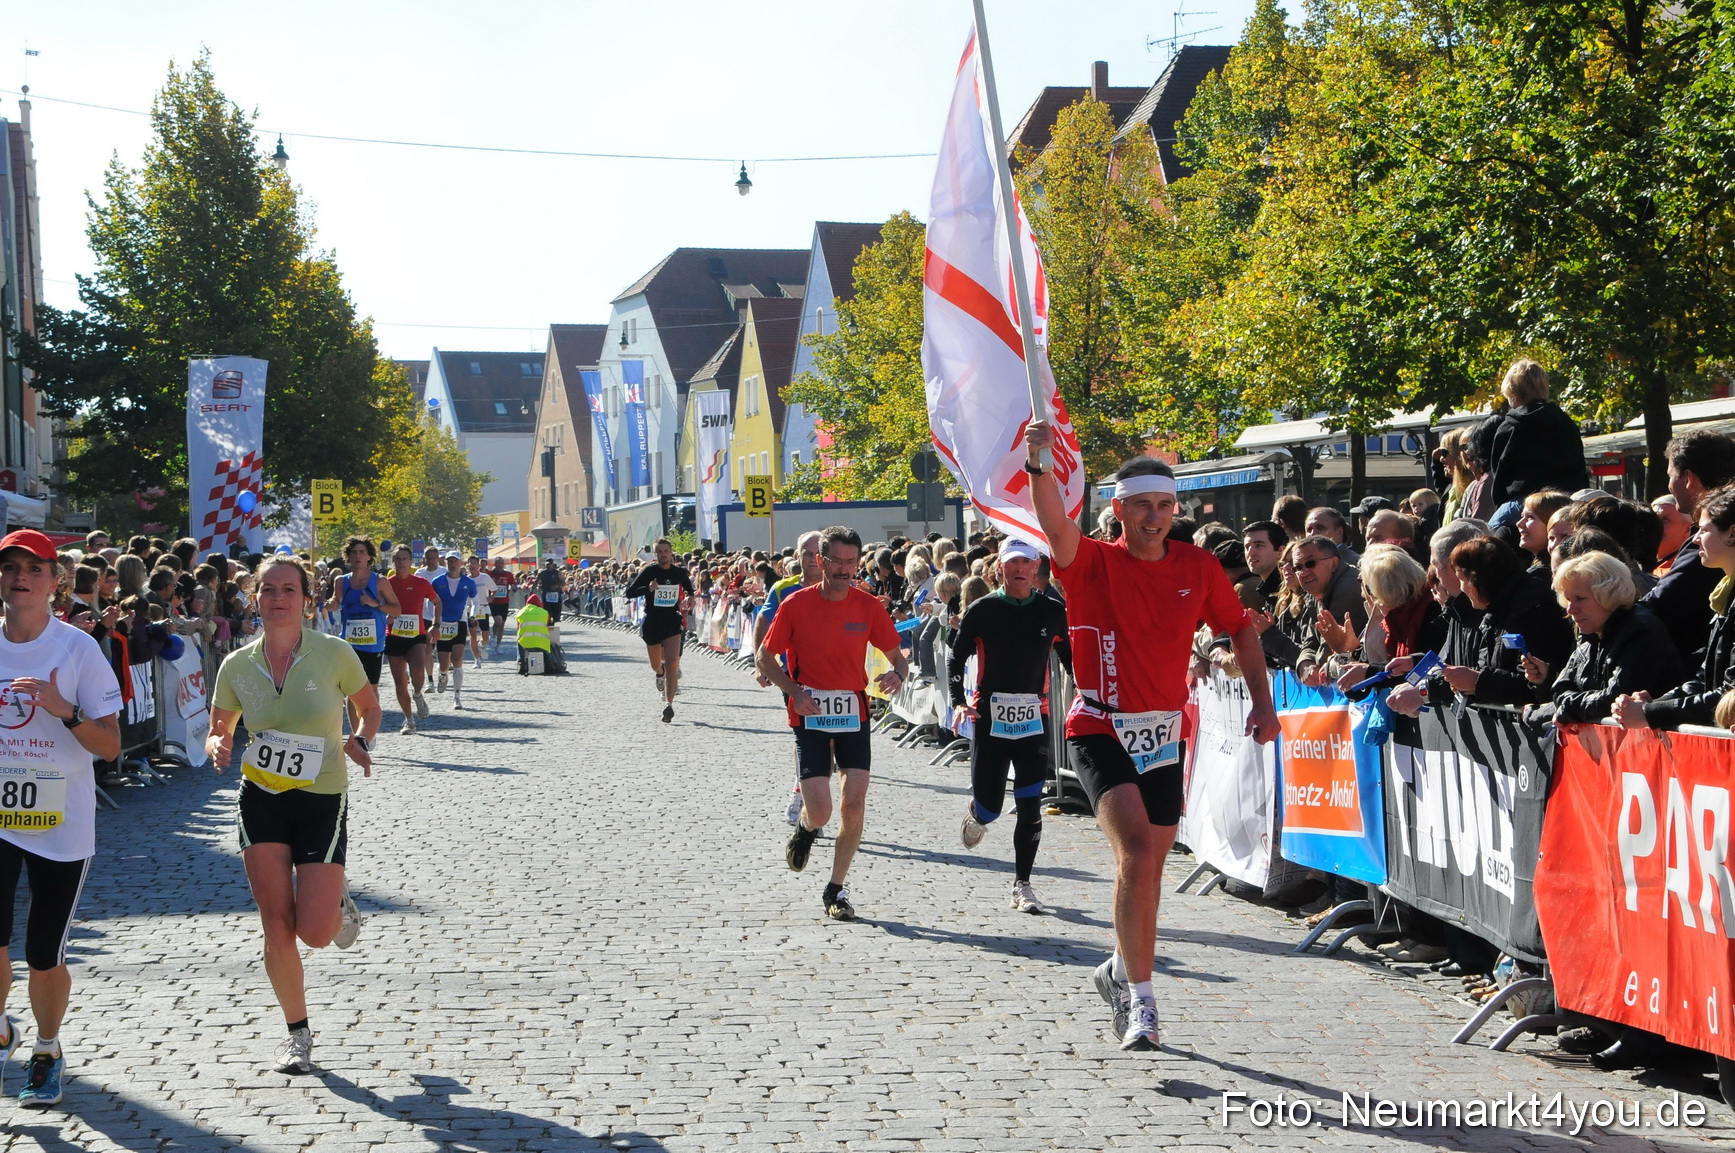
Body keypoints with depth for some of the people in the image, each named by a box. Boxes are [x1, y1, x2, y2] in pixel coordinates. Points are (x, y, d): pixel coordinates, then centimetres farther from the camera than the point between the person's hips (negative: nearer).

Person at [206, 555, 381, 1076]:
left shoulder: (334, 654, -8)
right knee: (277, 928, -1)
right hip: (261, 800, 2)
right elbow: (218, 730, 11)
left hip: (323, 802, -2)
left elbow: (368, 706, 8)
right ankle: (298, 1032, 17)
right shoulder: (237, 666, -1)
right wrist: (218, 748, -12)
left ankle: (338, 903, 29)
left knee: (315, 933, -9)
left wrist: (362, 743, -12)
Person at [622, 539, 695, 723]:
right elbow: (628, 593, -11)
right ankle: (660, 673, 54)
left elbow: (688, 585, 24)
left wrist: (690, 597, 8)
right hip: (652, 622, 0)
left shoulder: (679, 572, 0)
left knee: (672, 664, -16)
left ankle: (669, 704, -14)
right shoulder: (649, 571, -8)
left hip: (673, 621, 0)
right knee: (656, 665, 16)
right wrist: (647, 589, -25)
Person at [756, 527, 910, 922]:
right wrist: (795, 691, -14)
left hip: (853, 714, 2)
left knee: (854, 806, -5)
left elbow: (897, 655, 8)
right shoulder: (797, 604, -7)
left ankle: (836, 890, 13)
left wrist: (897, 674, -16)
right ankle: (804, 828, 28)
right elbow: (763, 657, 1)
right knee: (820, 811, -11)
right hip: (809, 715, -2)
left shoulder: (868, 606, -1)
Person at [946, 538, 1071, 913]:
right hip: (990, 716, -1)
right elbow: (956, 659, 1)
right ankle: (975, 814, 40)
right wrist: (957, 703, -15)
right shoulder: (982, 610, 0)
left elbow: (1072, 659, 14)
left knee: (1030, 805, -4)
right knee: (990, 807, 2)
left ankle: (1022, 886, 7)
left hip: (1034, 718, 1)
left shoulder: (1052, 611, 5)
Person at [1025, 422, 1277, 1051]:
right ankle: (1140, 999, -18)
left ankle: (1122, 970, 37)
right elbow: (1056, 524, -29)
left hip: (1166, 736, 5)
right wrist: (1039, 464, -48)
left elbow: (1241, 628, 16)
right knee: (1137, 850, -23)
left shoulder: (1198, 567, 3)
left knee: (1148, 864, 13)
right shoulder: (1094, 563, -9)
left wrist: (1262, 702, 7)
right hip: (1101, 731, -4)